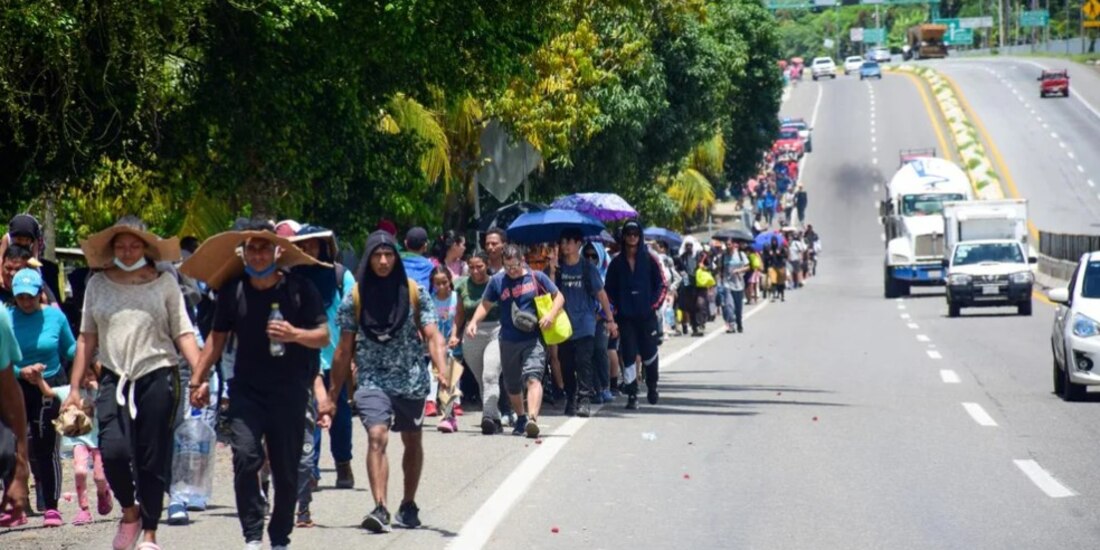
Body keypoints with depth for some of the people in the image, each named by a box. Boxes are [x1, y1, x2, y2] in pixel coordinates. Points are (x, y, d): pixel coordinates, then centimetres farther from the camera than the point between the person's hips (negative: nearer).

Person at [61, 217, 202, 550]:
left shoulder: (165, 283, 6)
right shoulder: (98, 285, 11)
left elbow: (183, 334, 3)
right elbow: (87, 339, 14)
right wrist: (74, 388, 10)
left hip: (157, 376, -1)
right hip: (114, 378, 1)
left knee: (152, 460, 2)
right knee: (114, 450, -17)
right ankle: (129, 511, 10)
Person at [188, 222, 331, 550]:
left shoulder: (299, 289, -1)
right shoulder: (233, 291, 5)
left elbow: (323, 337, 0)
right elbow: (218, 338, 16)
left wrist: (295, 334, -20)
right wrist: (198, 380, 15)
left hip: (289, 392, -1)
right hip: (246, 390, 1)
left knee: (286, 470, 5)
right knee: (245, 456, -18)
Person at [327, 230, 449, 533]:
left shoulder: (415, 293, -2)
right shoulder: (355, 298, -1)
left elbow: (432, 336, -7)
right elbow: (345, 349, 4)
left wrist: (442, 370, -24)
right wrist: (333, 392, 6)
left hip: (412, 381, 2)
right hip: (372, 380, -2)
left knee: (413, 443, 15)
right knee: (377, 437, -21)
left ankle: (408, 505, 33)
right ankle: (380, 509, -29)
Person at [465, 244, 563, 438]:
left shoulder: (537, 277, 2)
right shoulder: (497, 281, 5)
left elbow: (559, 297, 8)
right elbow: (485, 305, 13)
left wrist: (551, 315, -11)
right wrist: (474, 322, -4)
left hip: (534, 339, -3)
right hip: (509, 341, 3)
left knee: (533, 378, -22)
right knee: (512, 385, 14)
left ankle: (532, 418, -36)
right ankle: (520, 418, 37)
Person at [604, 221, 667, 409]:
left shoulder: (649, 260, 1)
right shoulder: (616, 263, 5)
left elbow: (662, 285, 3)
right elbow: (609, 289, 8)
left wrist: (654, 304, -6)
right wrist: (614, 310, -3)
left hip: (647, 316, -1)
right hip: (625, 316, 1)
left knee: (649, 354, 6)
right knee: (629, 355, -3)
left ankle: (652, 387, 30)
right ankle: (632, 395, -1)